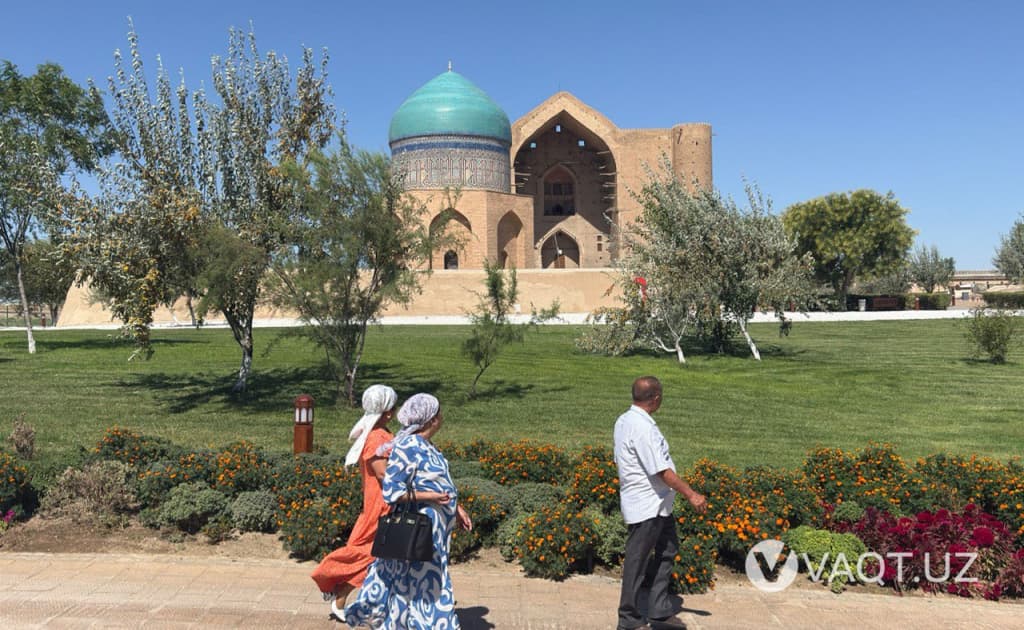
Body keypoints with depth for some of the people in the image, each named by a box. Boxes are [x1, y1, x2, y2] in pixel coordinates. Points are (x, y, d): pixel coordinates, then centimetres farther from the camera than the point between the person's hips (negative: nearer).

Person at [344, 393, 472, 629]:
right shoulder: (408, 447, -20)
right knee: (424, 585, 1)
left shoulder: (426, 446, 9)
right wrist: (428, 497, -22)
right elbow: (391, 491, -22)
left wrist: (456, 508, 10)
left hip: (434, 530, 10)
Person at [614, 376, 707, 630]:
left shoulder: (624, 420, 8)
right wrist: (691, 494, -16)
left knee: (667, 550, 18)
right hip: (647, 506, -10)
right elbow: (661, 470, -23)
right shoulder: (643, 428, -24)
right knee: (637, 561, 1)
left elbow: (620, 461, 16)